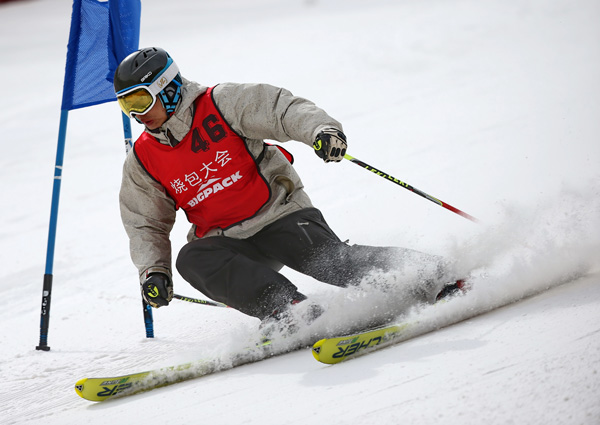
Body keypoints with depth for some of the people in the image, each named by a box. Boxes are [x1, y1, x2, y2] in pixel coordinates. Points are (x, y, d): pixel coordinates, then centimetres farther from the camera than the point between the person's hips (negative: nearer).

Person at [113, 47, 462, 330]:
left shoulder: (220, 104, -8)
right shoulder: (143, 161, 5)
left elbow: (283, 109, -15)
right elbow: (146, 224, 13)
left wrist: (320, 128, -34)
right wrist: (153, 271, -4)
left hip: (281, 215, -4)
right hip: (227, 241, 4)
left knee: (329, 260, -26)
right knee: (193, 259, -27)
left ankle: (428, 276, -14)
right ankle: (286, 308, -36)